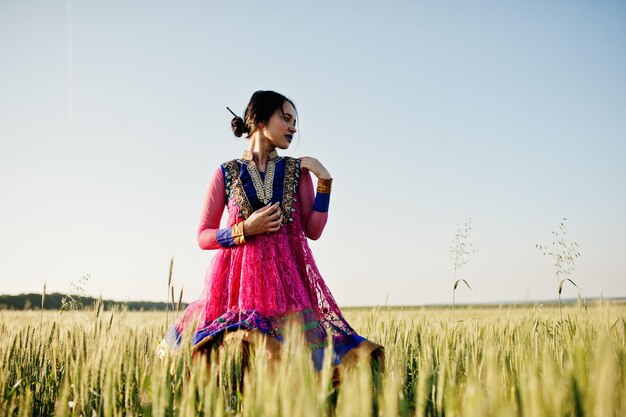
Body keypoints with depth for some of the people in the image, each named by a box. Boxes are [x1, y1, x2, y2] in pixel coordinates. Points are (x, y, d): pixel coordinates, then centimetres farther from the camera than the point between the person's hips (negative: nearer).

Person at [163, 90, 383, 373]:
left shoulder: (297, 170, 10)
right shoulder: (227, 173, 4)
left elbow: (313, 231, 6)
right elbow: (203, 237, 4)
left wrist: (324, 180, -1)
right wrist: (246, 229, -11)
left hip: (289, 276, 2)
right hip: (240, 277, -2)